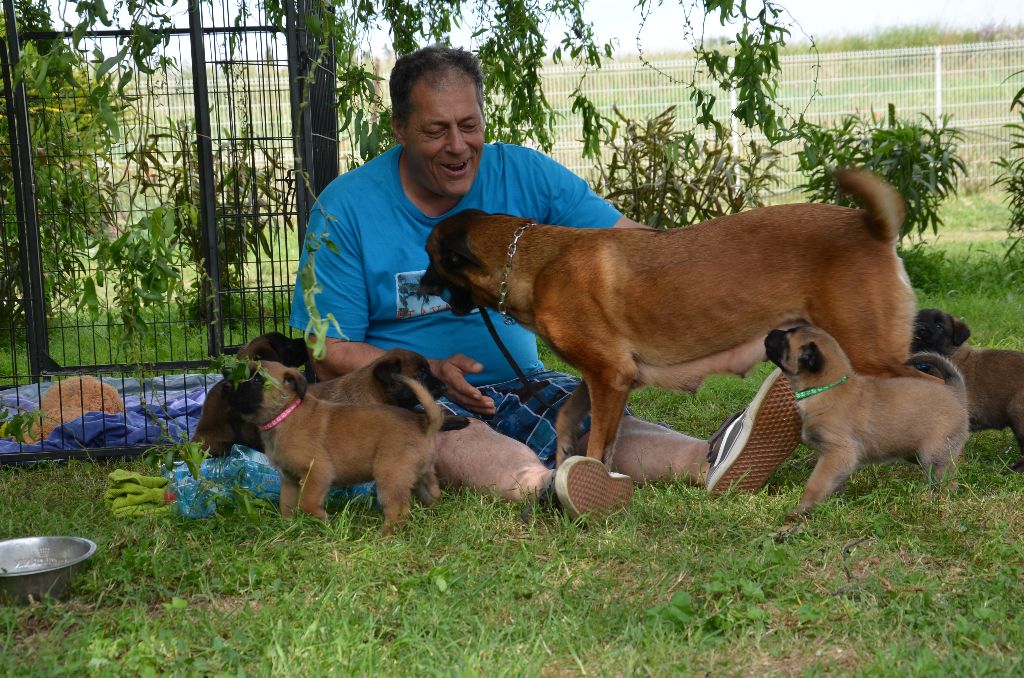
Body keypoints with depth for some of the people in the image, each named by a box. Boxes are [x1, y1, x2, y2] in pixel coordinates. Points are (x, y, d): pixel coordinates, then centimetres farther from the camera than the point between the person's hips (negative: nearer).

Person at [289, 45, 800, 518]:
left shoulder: (523, 175, 3)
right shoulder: (345, 208, -4)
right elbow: (329, 355, -5)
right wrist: (430, 372, -20)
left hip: (517, 382, 3)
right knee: (442, 426, -37)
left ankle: (709, 461, -56)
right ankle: (545, 485, -67)